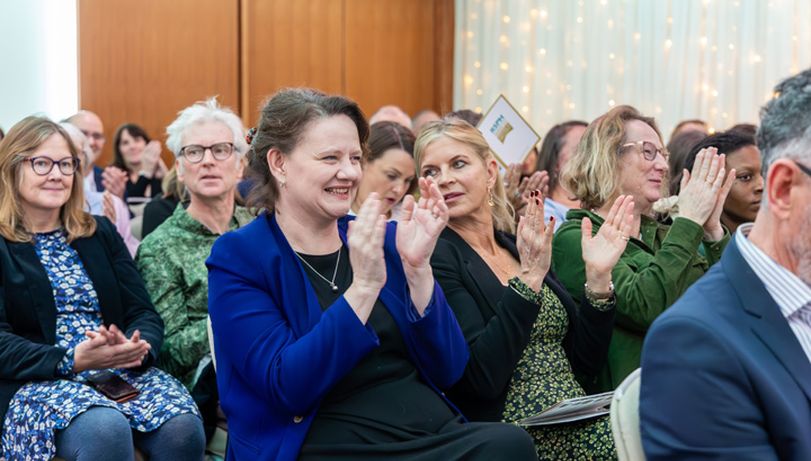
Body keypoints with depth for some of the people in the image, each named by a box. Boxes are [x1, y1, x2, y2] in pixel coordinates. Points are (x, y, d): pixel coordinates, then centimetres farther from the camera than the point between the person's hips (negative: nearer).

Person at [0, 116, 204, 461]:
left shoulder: (101, 233, 18)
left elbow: (142, 312, 11)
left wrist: (139, 347, -14)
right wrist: (71, 361, -22)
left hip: (121, 372, 4)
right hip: (38, 382, -4)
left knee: (183, 426, -28)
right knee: (105, 428, -37)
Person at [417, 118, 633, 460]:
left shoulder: (519, 247, 12)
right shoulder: (435, 256, -7)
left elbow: (586, 361, 11)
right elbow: (482, 377, -19)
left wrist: (598, 277, -1)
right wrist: (529, 277, -20)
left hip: (585, 429, 7)